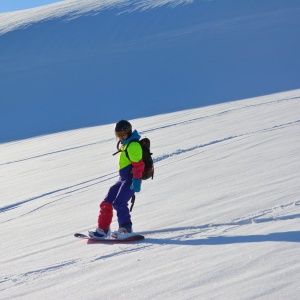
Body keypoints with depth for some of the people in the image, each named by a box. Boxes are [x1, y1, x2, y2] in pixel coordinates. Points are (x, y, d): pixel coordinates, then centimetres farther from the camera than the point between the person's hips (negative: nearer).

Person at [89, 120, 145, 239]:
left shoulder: (133, 145, -14)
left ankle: (126, 229, -13)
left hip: (131, 180, -10)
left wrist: (136, 180, -26)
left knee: (119, 203, -21)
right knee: (107, 202, 5)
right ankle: (103, 229, 9)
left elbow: (139, 164, -21)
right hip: (123, 179, 10)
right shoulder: (125, 144, 19)